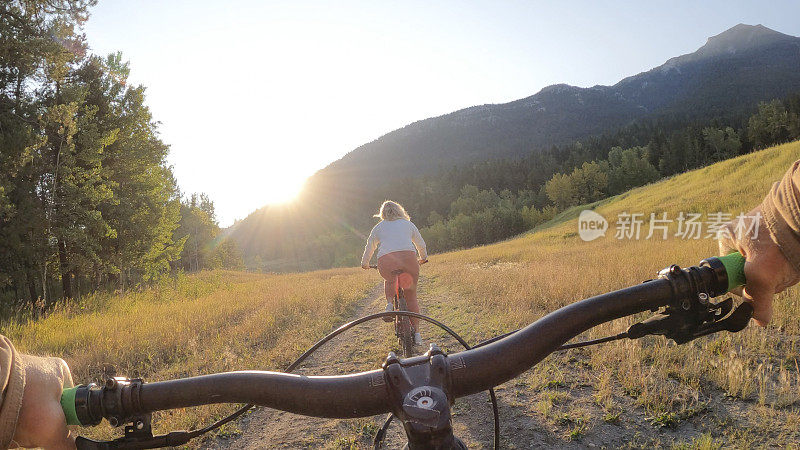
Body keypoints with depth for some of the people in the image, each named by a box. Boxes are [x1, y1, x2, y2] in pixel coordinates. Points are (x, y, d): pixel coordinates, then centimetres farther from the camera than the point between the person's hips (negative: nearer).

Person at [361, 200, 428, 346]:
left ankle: (389, 302, 8)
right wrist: (423, 258, 53)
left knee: (389, 280, 34)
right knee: (411, 297, 16)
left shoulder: (378, 227, 25)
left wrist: (365, 263, 50)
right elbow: (421, 244, 35)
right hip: (409, 257, 1)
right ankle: (417, 332, 12)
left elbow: (369, 248, 32)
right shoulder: (408, 224, 27)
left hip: (386, 260, 0)